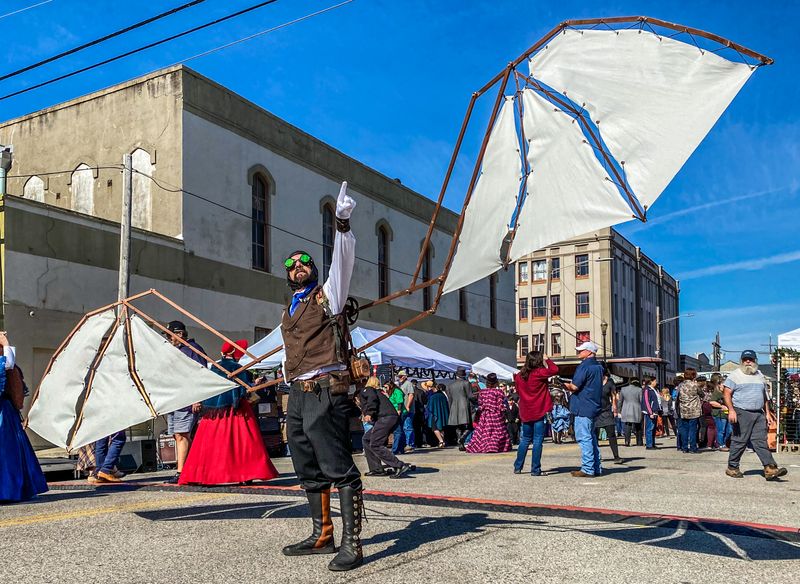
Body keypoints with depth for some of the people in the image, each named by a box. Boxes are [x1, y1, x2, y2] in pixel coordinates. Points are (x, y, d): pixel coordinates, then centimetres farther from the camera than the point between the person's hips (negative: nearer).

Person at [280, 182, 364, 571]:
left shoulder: (327, 294, 3)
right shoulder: (288, 312, 22)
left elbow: (342, 262, -13)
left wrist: (343, 226, -26)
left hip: (325, 392, -8)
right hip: (298, 395, 8)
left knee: (339, 469, -11)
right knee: (309, 471, 14)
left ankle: (351, 545, -8)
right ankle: (322, 535, 25)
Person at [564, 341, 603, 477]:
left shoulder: (584, 366, -13)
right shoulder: (598, 367, 16)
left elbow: (574, 387, -17)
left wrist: (565, 385, 3)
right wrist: (570, 387, 17)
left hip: (583, 407, -9)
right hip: (594, 407, 9)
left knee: (584, 438, -7)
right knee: (592, 438, 15)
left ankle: (587, 469, -8)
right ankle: (597, 468, 18)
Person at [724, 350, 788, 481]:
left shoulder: (760, 376, 19)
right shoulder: (735, 375, 1)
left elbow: (764, 397, 25)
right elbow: (727, 394, -7)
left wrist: (767, 413, 17)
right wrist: (731, 410, -18)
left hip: (759, 414, 5)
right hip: (742, 413, -5)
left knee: (761, 441, -2)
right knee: (739, 441, -3)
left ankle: (770, 469, -8)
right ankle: (732, 468, 7)